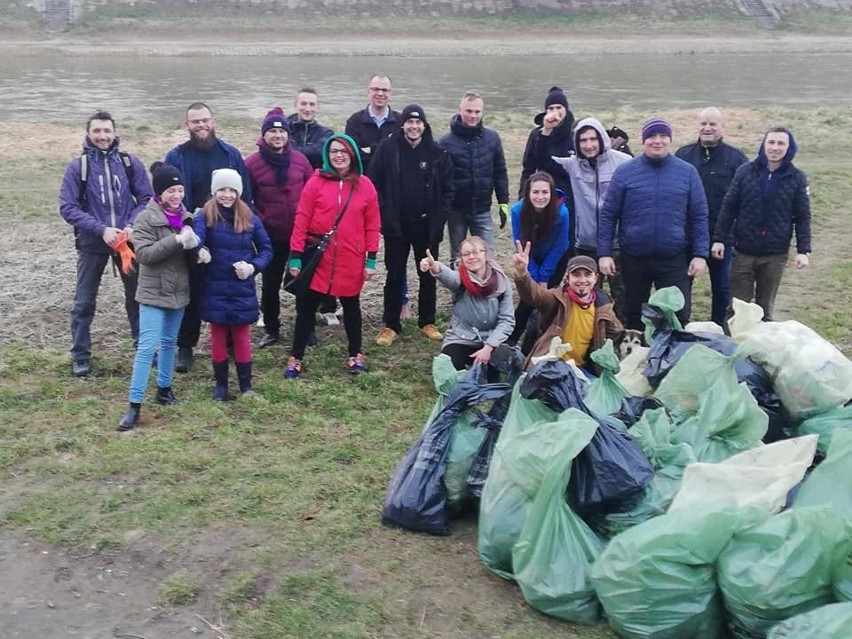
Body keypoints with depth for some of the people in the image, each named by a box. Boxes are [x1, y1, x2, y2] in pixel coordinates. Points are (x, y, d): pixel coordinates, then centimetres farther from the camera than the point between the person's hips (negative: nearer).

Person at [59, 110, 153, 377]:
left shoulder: (130, 163, -1)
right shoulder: (77, 167, -5)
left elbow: (146, 199, 1)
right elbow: (67, 207, -8)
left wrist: (132, 226, -15)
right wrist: (101, 229, -17)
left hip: (128, 240, 1)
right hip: (92, 243, -1)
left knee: (137, 296, 12)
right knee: (84, 302, 5)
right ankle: (80, 356, 18)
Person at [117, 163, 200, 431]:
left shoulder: (186, 217, 6)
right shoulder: (146, 218, -11)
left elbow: (193, 250, 14)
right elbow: (144, 253, -20)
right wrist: (176, 240, -28)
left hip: (179, 291, 6)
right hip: (153, 292, -6)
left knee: (169, 342, 18)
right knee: (147, 346, -10)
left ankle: (164, 388, 33)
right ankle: (134, 404, -7)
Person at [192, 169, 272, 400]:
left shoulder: (249, 218, 1)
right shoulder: (204, 216, -7)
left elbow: (266, 249, 7)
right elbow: (196, 237, -26)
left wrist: (253, 267, -10)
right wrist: (199, 249, -49)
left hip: (242, 289, 1)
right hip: (215, 288, -1)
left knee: (241, 336, 10)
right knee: (218, 336, 10)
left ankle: (246, 384, 21)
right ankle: (221, 384, 23)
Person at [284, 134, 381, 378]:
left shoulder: (365, 185, 1)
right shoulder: (316, 182, -4)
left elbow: (372, 225, 3)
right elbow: (301, 220, -5)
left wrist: (371, 259, 0)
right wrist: (296, 256, -9)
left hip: (351, 260, 1)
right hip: (318, 257, -1)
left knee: (351, 306, 16)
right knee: (307, 307, 6)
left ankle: (355, 355, 32)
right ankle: (295, 358, 17)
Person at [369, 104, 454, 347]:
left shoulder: (437, 153, -2)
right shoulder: (388, 148, -6)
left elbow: (447, 189, 3)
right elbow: (374, 183, -3)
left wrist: (439, 218, -4)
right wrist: (384, 214, -8)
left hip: (427, 226, 1)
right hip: (396, 225, -1)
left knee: (428, 275, 11)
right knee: (394, 276, 7)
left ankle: (427, 322, 25)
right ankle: (391, 325, 16)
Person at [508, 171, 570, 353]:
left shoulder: (561, 213, -30)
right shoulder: (518, 211, -27)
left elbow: (558, 248, -18)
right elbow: (521, 246, -15)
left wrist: (543, 278, -13)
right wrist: (534, 278, -15)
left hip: (555, 261, -1)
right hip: (531, 261, 1)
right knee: (529, 299, -8)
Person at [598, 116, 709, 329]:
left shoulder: (687, 172, 1)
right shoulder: (625, 172, -1)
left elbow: (699, 217, 2)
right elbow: (608, 215, -1)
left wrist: (700, 254, -5)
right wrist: (604, 253, -7)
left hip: (674, 259, 0)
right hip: (634, 259, 0)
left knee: (679, 317, 2)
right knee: (634, 317, 15)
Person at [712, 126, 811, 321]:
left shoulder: (797, 178, 0)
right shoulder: (745, 171, -1)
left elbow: (803, 217, 2)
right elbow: (728, 208, 2)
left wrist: (803, 250, -5)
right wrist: (719, 239, -2)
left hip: (776, 255, 0)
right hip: (743, 252, 0)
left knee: (766, 309, 9)